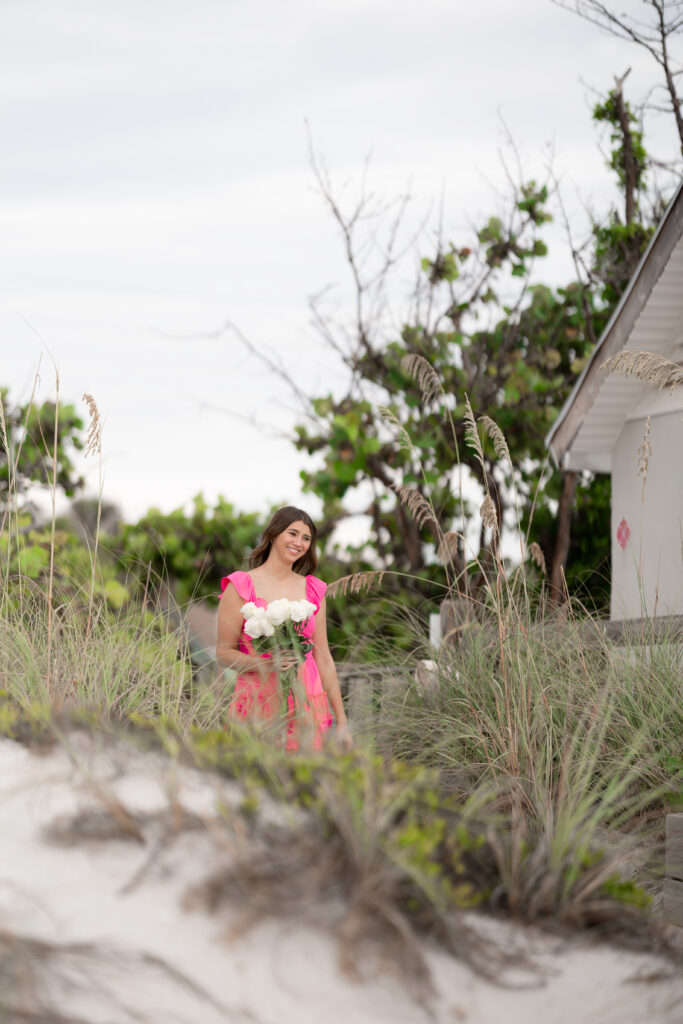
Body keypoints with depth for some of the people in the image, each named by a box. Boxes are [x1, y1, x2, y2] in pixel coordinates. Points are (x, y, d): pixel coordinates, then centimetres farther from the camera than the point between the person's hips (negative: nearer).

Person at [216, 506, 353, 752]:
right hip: (257, 706, -3)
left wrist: (342, 721, 10)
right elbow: (224, 653, -1)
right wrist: (263, 663, -19)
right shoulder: (240, 586, 0)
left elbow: (323, 658, 14)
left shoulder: (313, 590, 13)